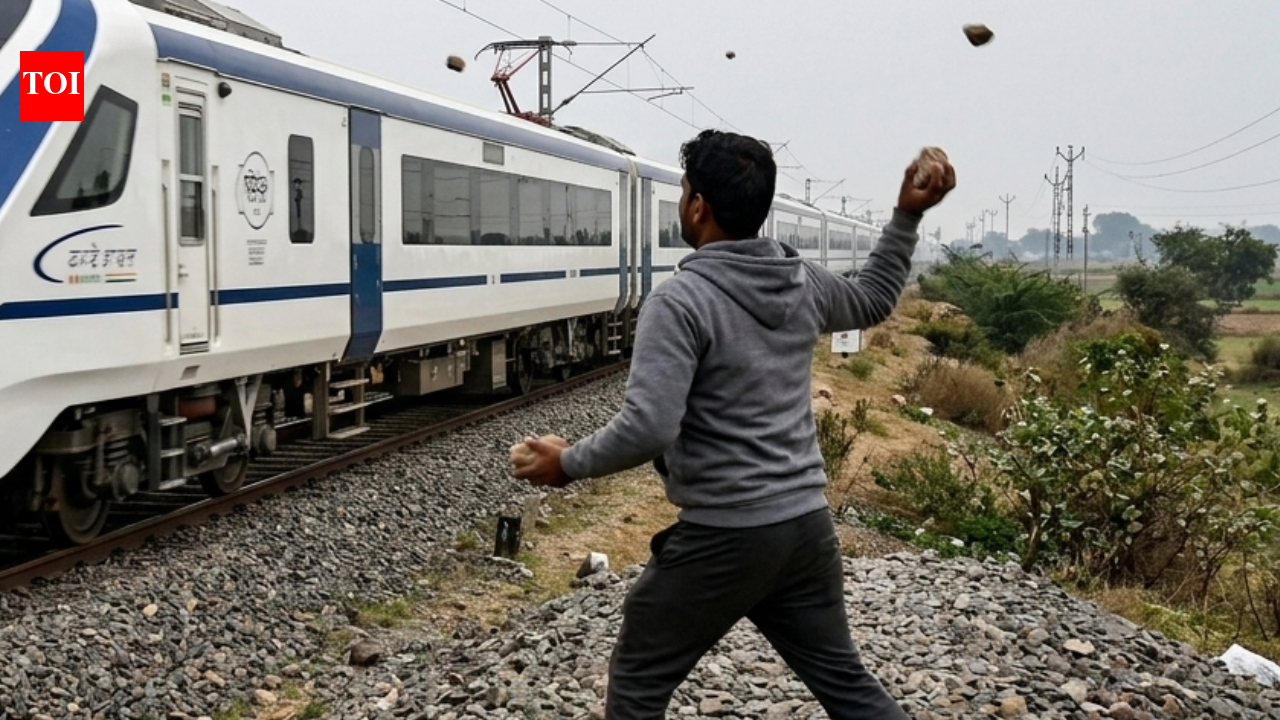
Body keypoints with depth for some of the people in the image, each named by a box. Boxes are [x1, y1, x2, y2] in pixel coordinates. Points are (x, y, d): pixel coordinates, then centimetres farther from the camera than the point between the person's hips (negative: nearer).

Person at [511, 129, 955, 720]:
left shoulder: (680, 300, -17)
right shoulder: (803, 283, 4)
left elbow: (647, 428, -25)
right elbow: (873, 300, 26)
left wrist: (569, 462, -10)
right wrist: (908, 216, 28)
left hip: (722, 538, -7)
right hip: (806, 524, 7)